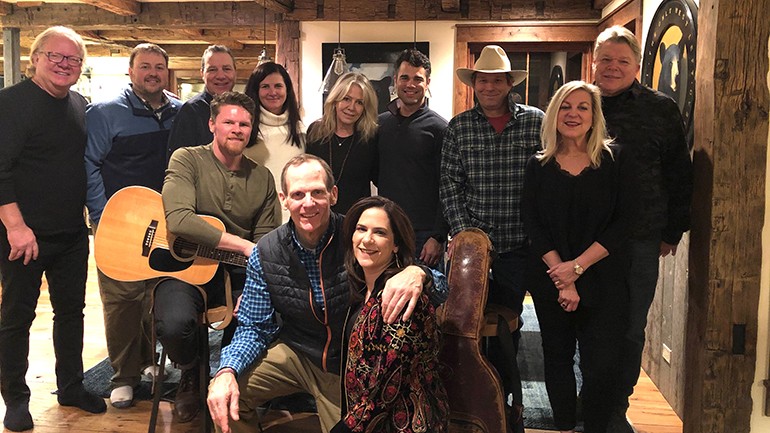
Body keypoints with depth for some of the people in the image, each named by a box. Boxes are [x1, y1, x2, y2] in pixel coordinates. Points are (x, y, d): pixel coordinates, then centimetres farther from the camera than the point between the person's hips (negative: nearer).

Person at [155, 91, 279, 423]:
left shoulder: (262, 178, 10)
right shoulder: (187, 160, -3)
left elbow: (264, 239, 9)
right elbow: (178, 219, -20)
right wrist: (243, 245, -23)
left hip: (237, 273, 3)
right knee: (175, 324, -33)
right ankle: (191, 377, 7)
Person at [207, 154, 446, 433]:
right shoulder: (265, 254, -12)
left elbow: (441, 290, -20)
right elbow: (255, 328, -5)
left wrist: (417, 273, -45)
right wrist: (227, 371, -26)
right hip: (296, 354, 1)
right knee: (223, 394, -14)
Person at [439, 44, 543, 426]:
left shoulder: (535, 122, -2)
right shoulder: (458, 127, 1)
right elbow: (449, 184, -1)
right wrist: (462, 231, -10)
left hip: (518, 244, 0)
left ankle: (502, 395, 30)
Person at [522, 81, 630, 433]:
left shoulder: (611, 162, 0)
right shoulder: (539, 166, 3)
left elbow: (620, 223, -5)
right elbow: (532, 224, -3)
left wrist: (578, 266, -14)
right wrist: (562, 280, -11)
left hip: (601, 280, -1)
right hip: (550, 278, 1)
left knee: (602, 364, -3)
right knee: (557, 357, 12)